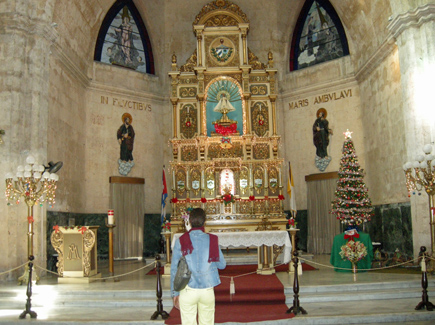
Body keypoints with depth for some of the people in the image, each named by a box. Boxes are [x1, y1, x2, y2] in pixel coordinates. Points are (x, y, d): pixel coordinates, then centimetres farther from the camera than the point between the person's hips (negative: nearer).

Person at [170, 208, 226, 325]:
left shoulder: (181, 241, -4)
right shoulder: (212, 240, -3)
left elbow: (174, 269, -2)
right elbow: (222, 265, 4)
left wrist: (175, 293, 6)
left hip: (188, 291, -1)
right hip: (207, 290, 1)